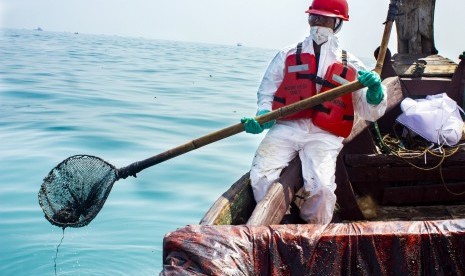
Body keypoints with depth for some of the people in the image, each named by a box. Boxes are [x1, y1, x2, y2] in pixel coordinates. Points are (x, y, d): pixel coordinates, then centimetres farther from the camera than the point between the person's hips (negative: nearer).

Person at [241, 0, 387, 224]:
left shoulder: (351, 66, 14)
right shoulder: (288, 55, 16)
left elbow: (370, 113, 10)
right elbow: (266, 95, 14)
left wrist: (375, 89, -13)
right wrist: (262, 119, -8)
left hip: (324, 136, -1)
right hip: (286, 128, 1)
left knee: (321, 187, -27)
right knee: (261, 178, -24)